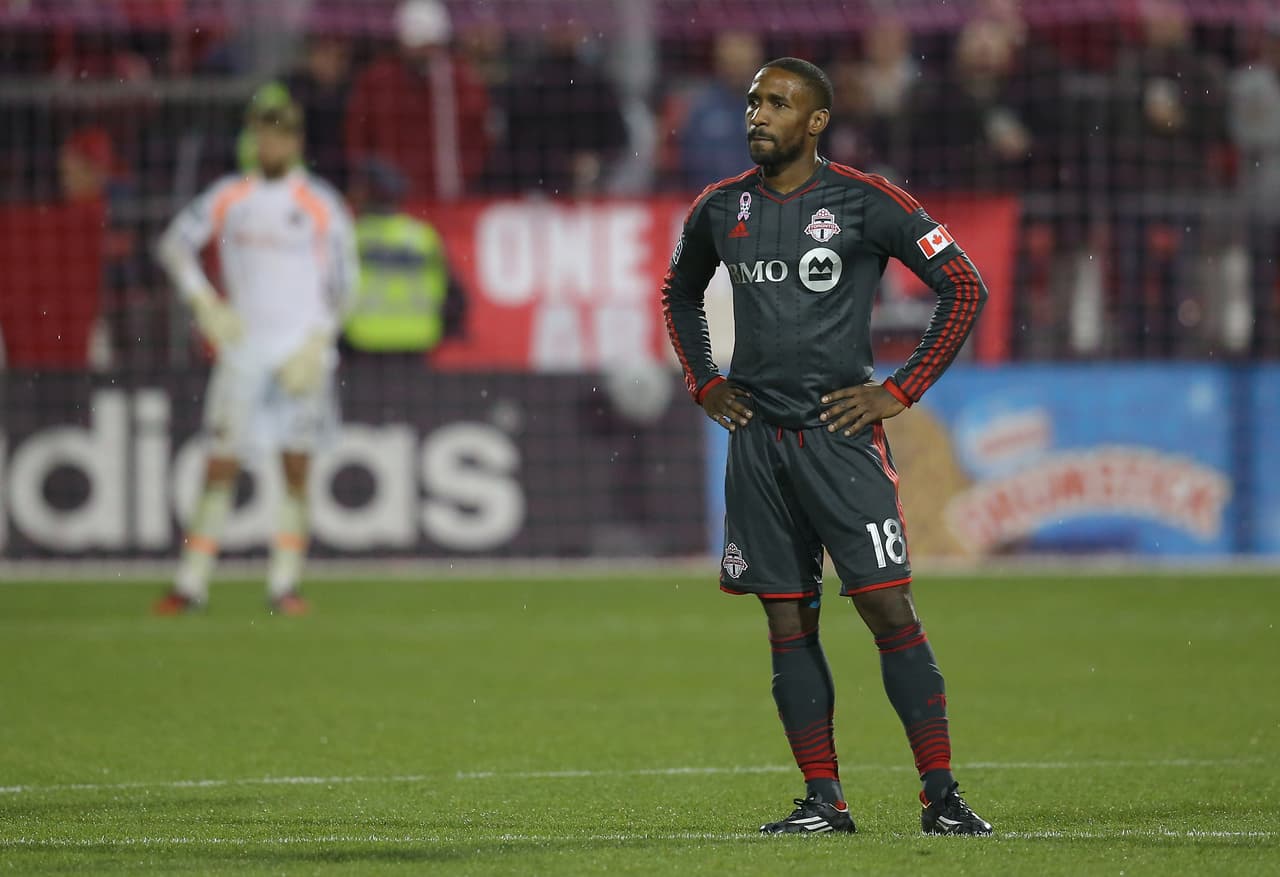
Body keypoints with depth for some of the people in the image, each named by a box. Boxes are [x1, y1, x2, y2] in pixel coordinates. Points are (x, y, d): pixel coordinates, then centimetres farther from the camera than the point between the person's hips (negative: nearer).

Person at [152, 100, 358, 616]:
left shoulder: (321, 205, 2)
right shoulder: (229, 198, 7)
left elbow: (341, 283, 4)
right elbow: (174, 244, 14)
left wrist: (316, 345, -6)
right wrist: (204, 303, 1)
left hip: (302, 355, -1)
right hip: (243, 349, 1)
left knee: (296, 469, -3)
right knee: (220, 466, -3)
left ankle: (284, 584, 4)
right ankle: (191, 583, 0)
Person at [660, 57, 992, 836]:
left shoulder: (864, 202, -6)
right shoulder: (721, 208, 9)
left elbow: (966, 287, -3)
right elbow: (680, 294, 29)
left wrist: (902, 391, -6)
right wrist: (705, 383, 15)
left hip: (840, 430, -5)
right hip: (757, 437, 5)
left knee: (889, 608, -10)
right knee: (788, 624, 4)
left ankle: (942, 794, -7)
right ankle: (823, 801, 9)